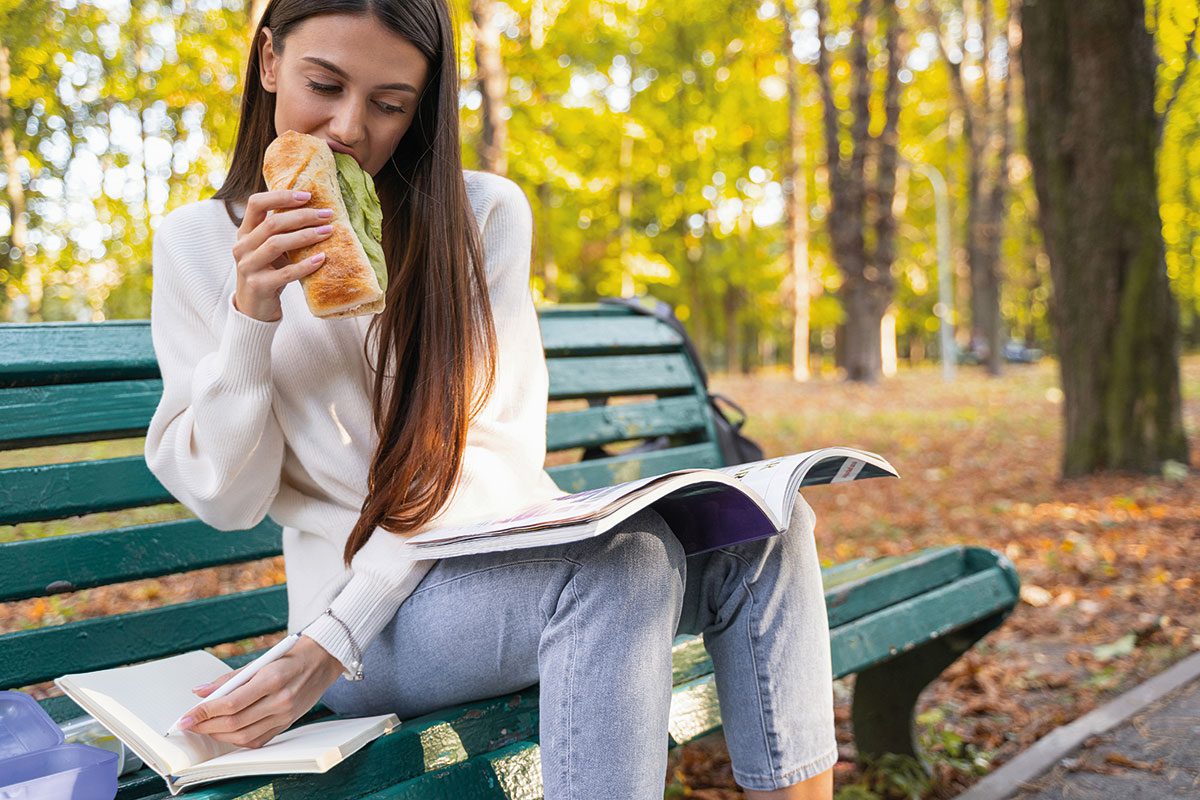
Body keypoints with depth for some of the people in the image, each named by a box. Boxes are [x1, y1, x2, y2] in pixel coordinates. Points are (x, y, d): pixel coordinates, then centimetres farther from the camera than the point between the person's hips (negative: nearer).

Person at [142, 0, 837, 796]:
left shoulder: (485, 216, 2)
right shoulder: (197, 245, 2)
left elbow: (494, 452, -7)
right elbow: (225, 499, -2)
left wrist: (330, 646, -16)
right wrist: (251, 317, -18)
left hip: (530, 556, 3)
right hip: (371, 606, -2)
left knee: (762, 530, -24)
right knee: (625, 558, -32)